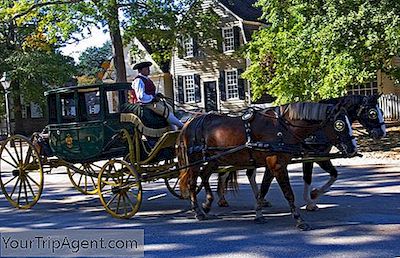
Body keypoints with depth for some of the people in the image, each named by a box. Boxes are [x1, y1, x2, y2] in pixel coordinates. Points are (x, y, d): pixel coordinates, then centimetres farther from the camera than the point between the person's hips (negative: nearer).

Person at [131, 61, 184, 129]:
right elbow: (141, 96, -23)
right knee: (166, 111, -18)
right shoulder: (139, 81, -15)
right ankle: (180, 126, -12)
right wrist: (153, 98, -17)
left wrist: (157, 95, 5)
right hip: (146, 103, -10)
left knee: (169, 108, 0)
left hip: (152, 100, 10)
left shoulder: (147, 79, 16)